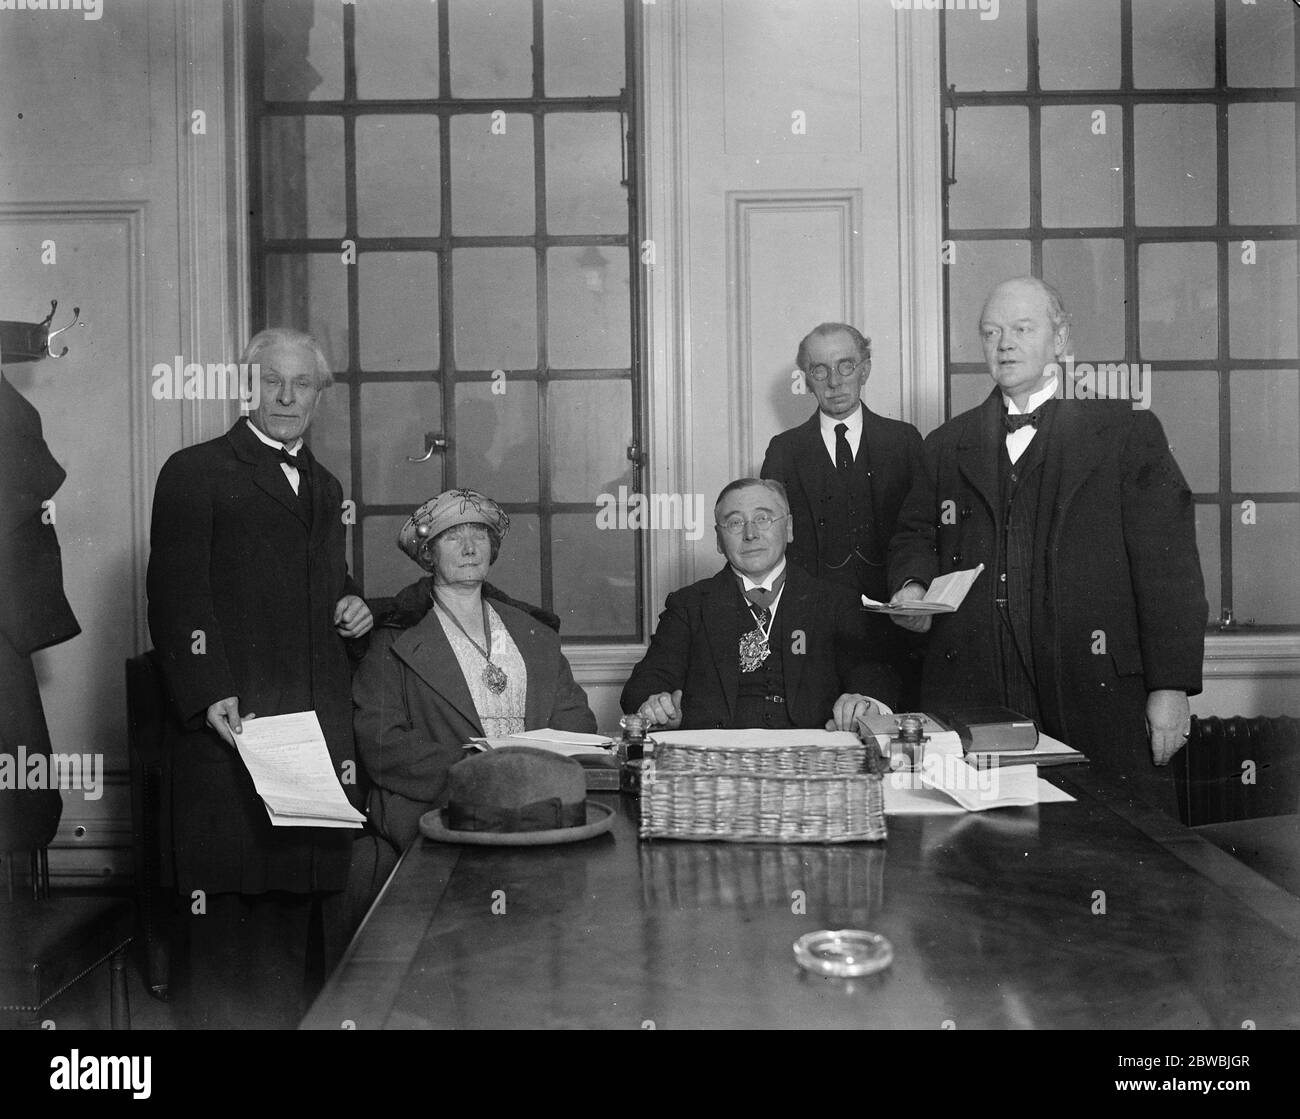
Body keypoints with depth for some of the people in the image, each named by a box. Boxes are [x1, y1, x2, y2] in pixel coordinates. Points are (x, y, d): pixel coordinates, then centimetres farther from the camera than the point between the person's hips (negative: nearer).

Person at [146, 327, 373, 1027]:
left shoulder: (325, 487, 20)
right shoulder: (195, 472, 0)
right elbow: (175, 597, -7)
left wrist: (351, 606, 8)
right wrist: (209, 696, -18)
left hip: (321, 726, 6)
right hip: (233, 724, -5)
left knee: (311, 893, 8)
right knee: (234, 906, -2)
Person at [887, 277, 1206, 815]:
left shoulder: (1128, 433, 5)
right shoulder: (946, 446, 16)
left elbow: (1167, 566, 0)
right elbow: (915, 535, 22)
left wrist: (1171, 687, -6)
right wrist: (912, 584, -1)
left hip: (1094, 694, -2)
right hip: (969, 694, 2)